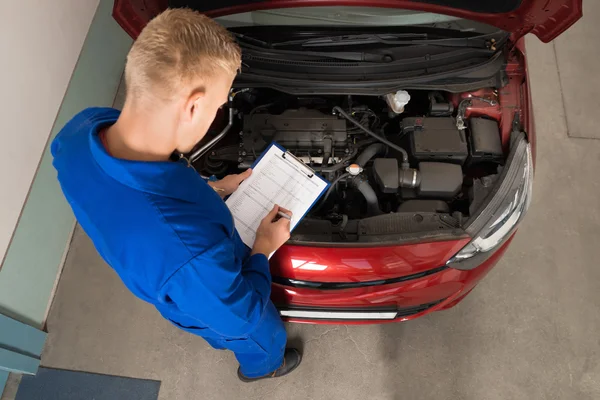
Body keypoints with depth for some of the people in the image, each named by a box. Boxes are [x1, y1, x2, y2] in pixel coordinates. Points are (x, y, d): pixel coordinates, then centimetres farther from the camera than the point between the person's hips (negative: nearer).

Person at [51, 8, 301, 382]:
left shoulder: (78, 133, -30)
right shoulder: (190, 247, -53)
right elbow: (241, 317, -30)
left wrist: (211, 190, -6)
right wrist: (264, 247, -15)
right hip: (218, 305, -5)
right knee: (265, 338, 32)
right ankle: (260, 367, 67)